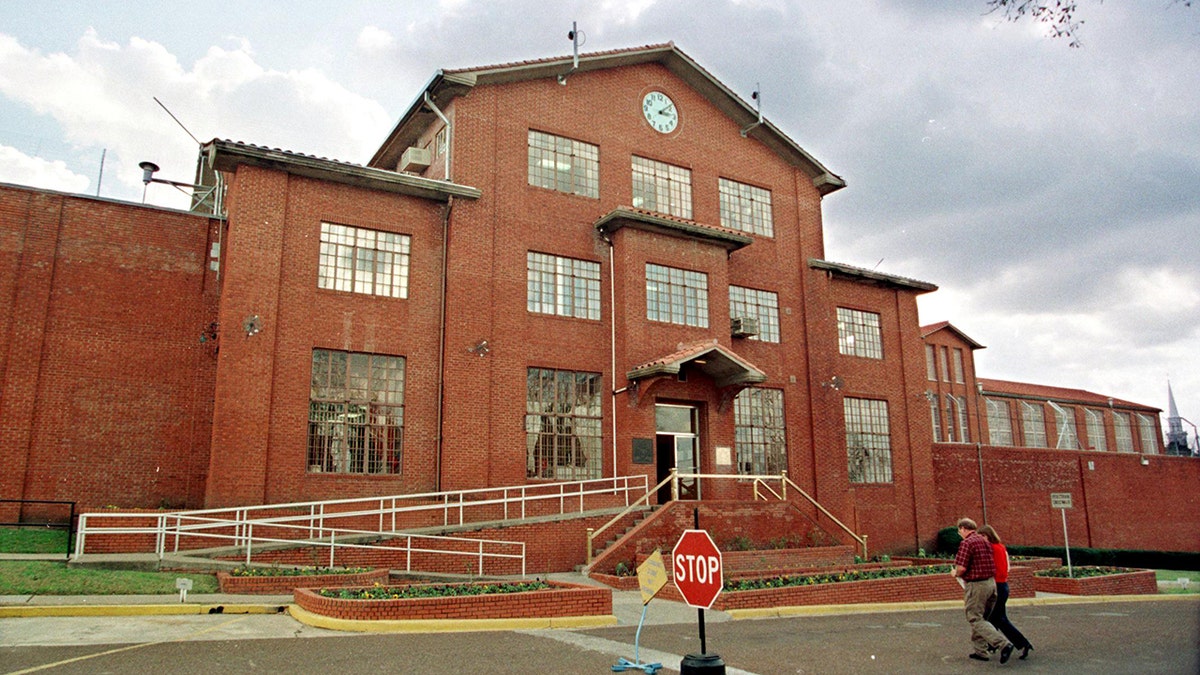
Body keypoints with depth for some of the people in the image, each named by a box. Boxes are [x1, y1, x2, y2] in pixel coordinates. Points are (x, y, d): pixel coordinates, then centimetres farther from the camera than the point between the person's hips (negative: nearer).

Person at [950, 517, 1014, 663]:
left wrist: (955, 573, 2)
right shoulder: (985, 541, 11)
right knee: (980, 617, 18)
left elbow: (961, 568, -21)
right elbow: (992, 564, 18)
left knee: (976, 619, -3)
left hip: (976, 585, -9)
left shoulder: (966, 543, -15)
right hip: (991, 582, 9)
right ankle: (980, 651, 21)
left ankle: (1003, 644, -16)